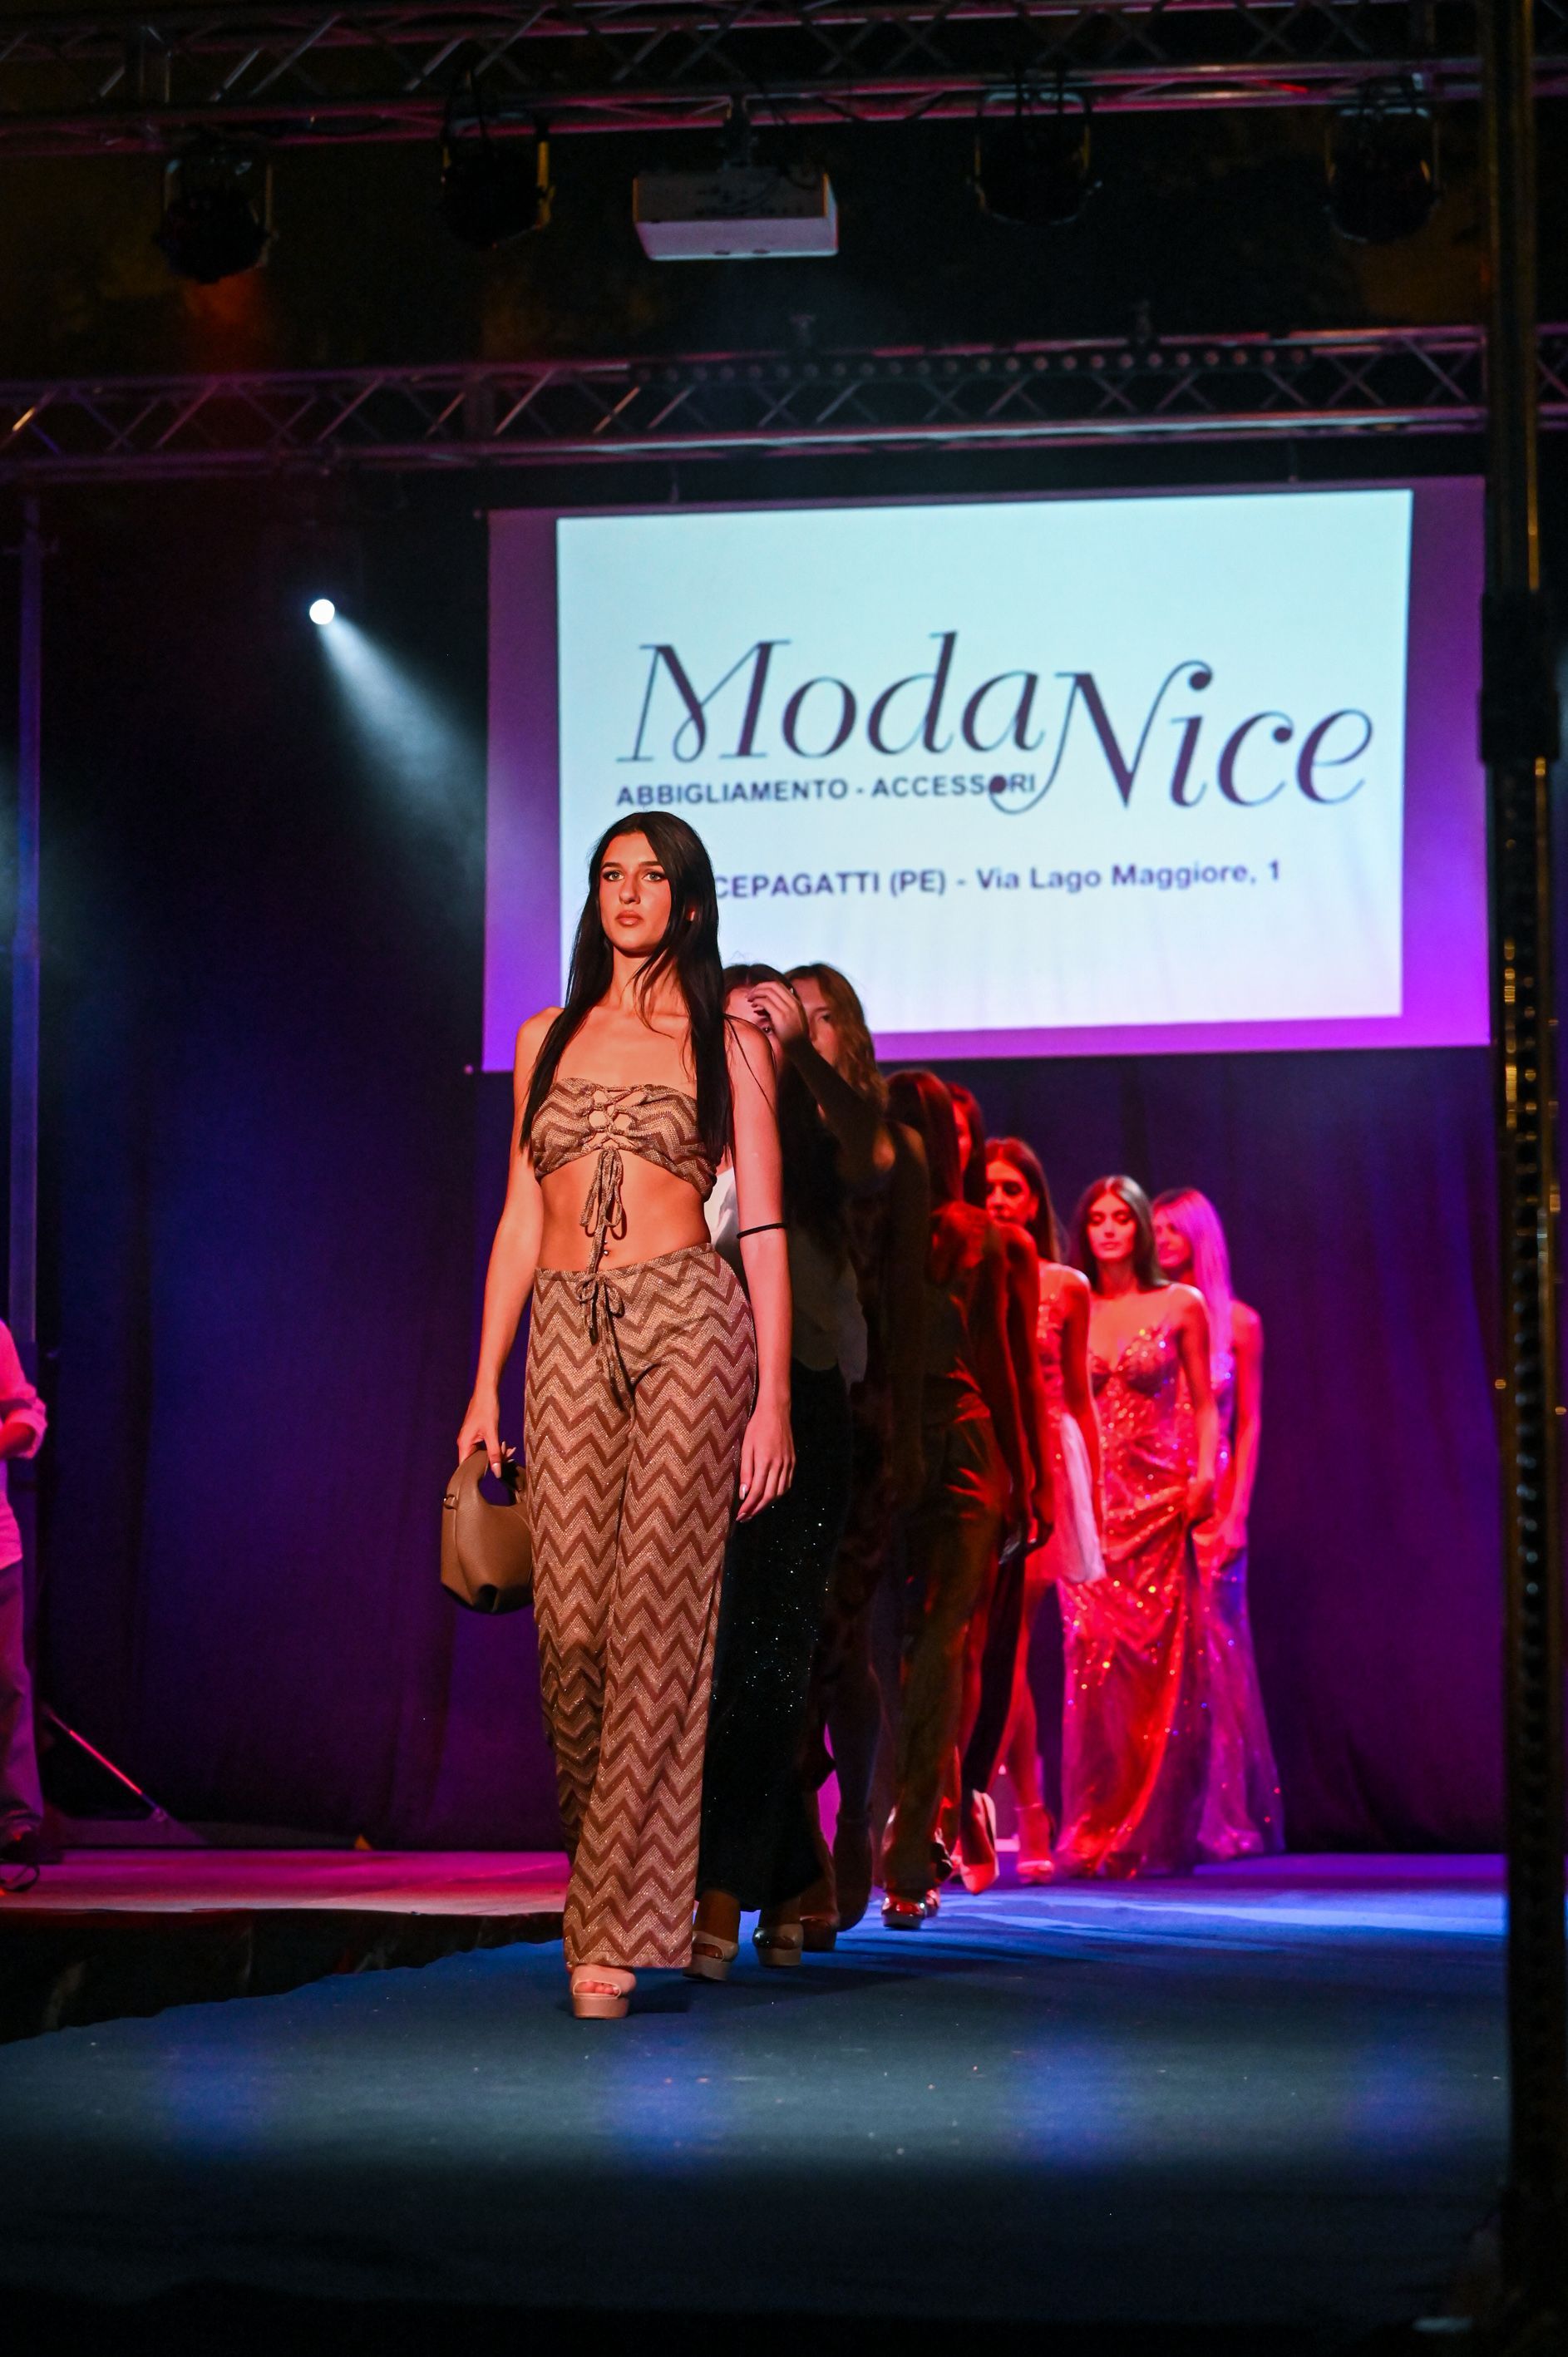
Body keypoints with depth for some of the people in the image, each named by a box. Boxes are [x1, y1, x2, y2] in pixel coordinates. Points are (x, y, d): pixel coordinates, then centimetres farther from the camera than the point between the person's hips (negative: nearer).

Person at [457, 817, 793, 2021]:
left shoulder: (727, 1043, 7)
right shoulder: (549, 1037, 16)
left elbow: (764, 1229, 3)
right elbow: (521, 1218, 16)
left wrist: (773, 1396, -5)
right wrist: (486, 1384, 9)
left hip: (688, 1322, -3)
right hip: (567, 1333, 3)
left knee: (656, 1608, -10)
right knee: (572, 1617, -5)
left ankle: (615, 1932, -8)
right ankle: (618, 1866, 16)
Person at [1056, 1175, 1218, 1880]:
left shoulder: (1181, 1305, 5)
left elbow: (1204, 1404, 7)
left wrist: (1204, 1475, -8)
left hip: (1160, 1499, -1)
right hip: (1090, 1502, 1)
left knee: (1162, 1662, -3)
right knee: (1094, 1659, -4)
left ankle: (1155, 1830, 4)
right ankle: (1094, 1832, 3)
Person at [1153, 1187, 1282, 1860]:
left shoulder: (1237, 1321, 5)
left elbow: (1248, 1424, 3)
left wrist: (1237, 1512, -6)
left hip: (1210, 1506, -1)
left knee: (1210, 1646, -2)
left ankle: (1223, 1815, 4)